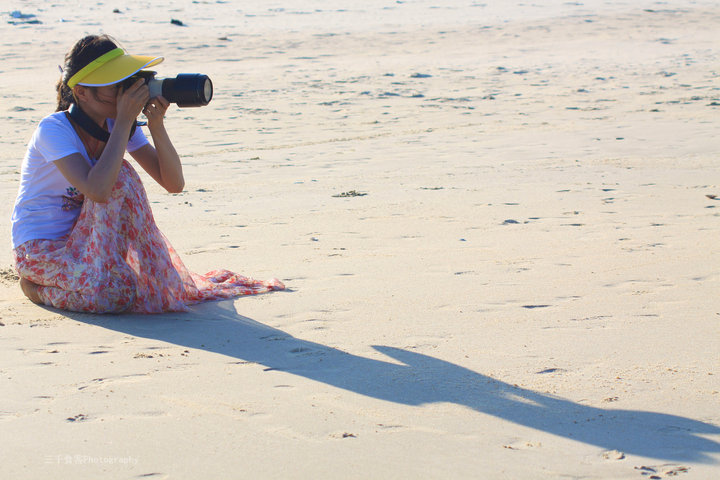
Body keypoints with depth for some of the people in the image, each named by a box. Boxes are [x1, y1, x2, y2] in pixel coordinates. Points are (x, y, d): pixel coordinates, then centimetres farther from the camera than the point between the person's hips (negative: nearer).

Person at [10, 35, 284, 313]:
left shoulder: (118, 124, -2)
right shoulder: (53, 130, -22)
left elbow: (174, 183, -7)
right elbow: (97, 190, -38)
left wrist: (156, 125, -21)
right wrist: (124, 122, -32)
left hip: (82, 237, 5)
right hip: (38, 249, -5)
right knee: (116, 293, -31)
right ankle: (35, 286, -5)